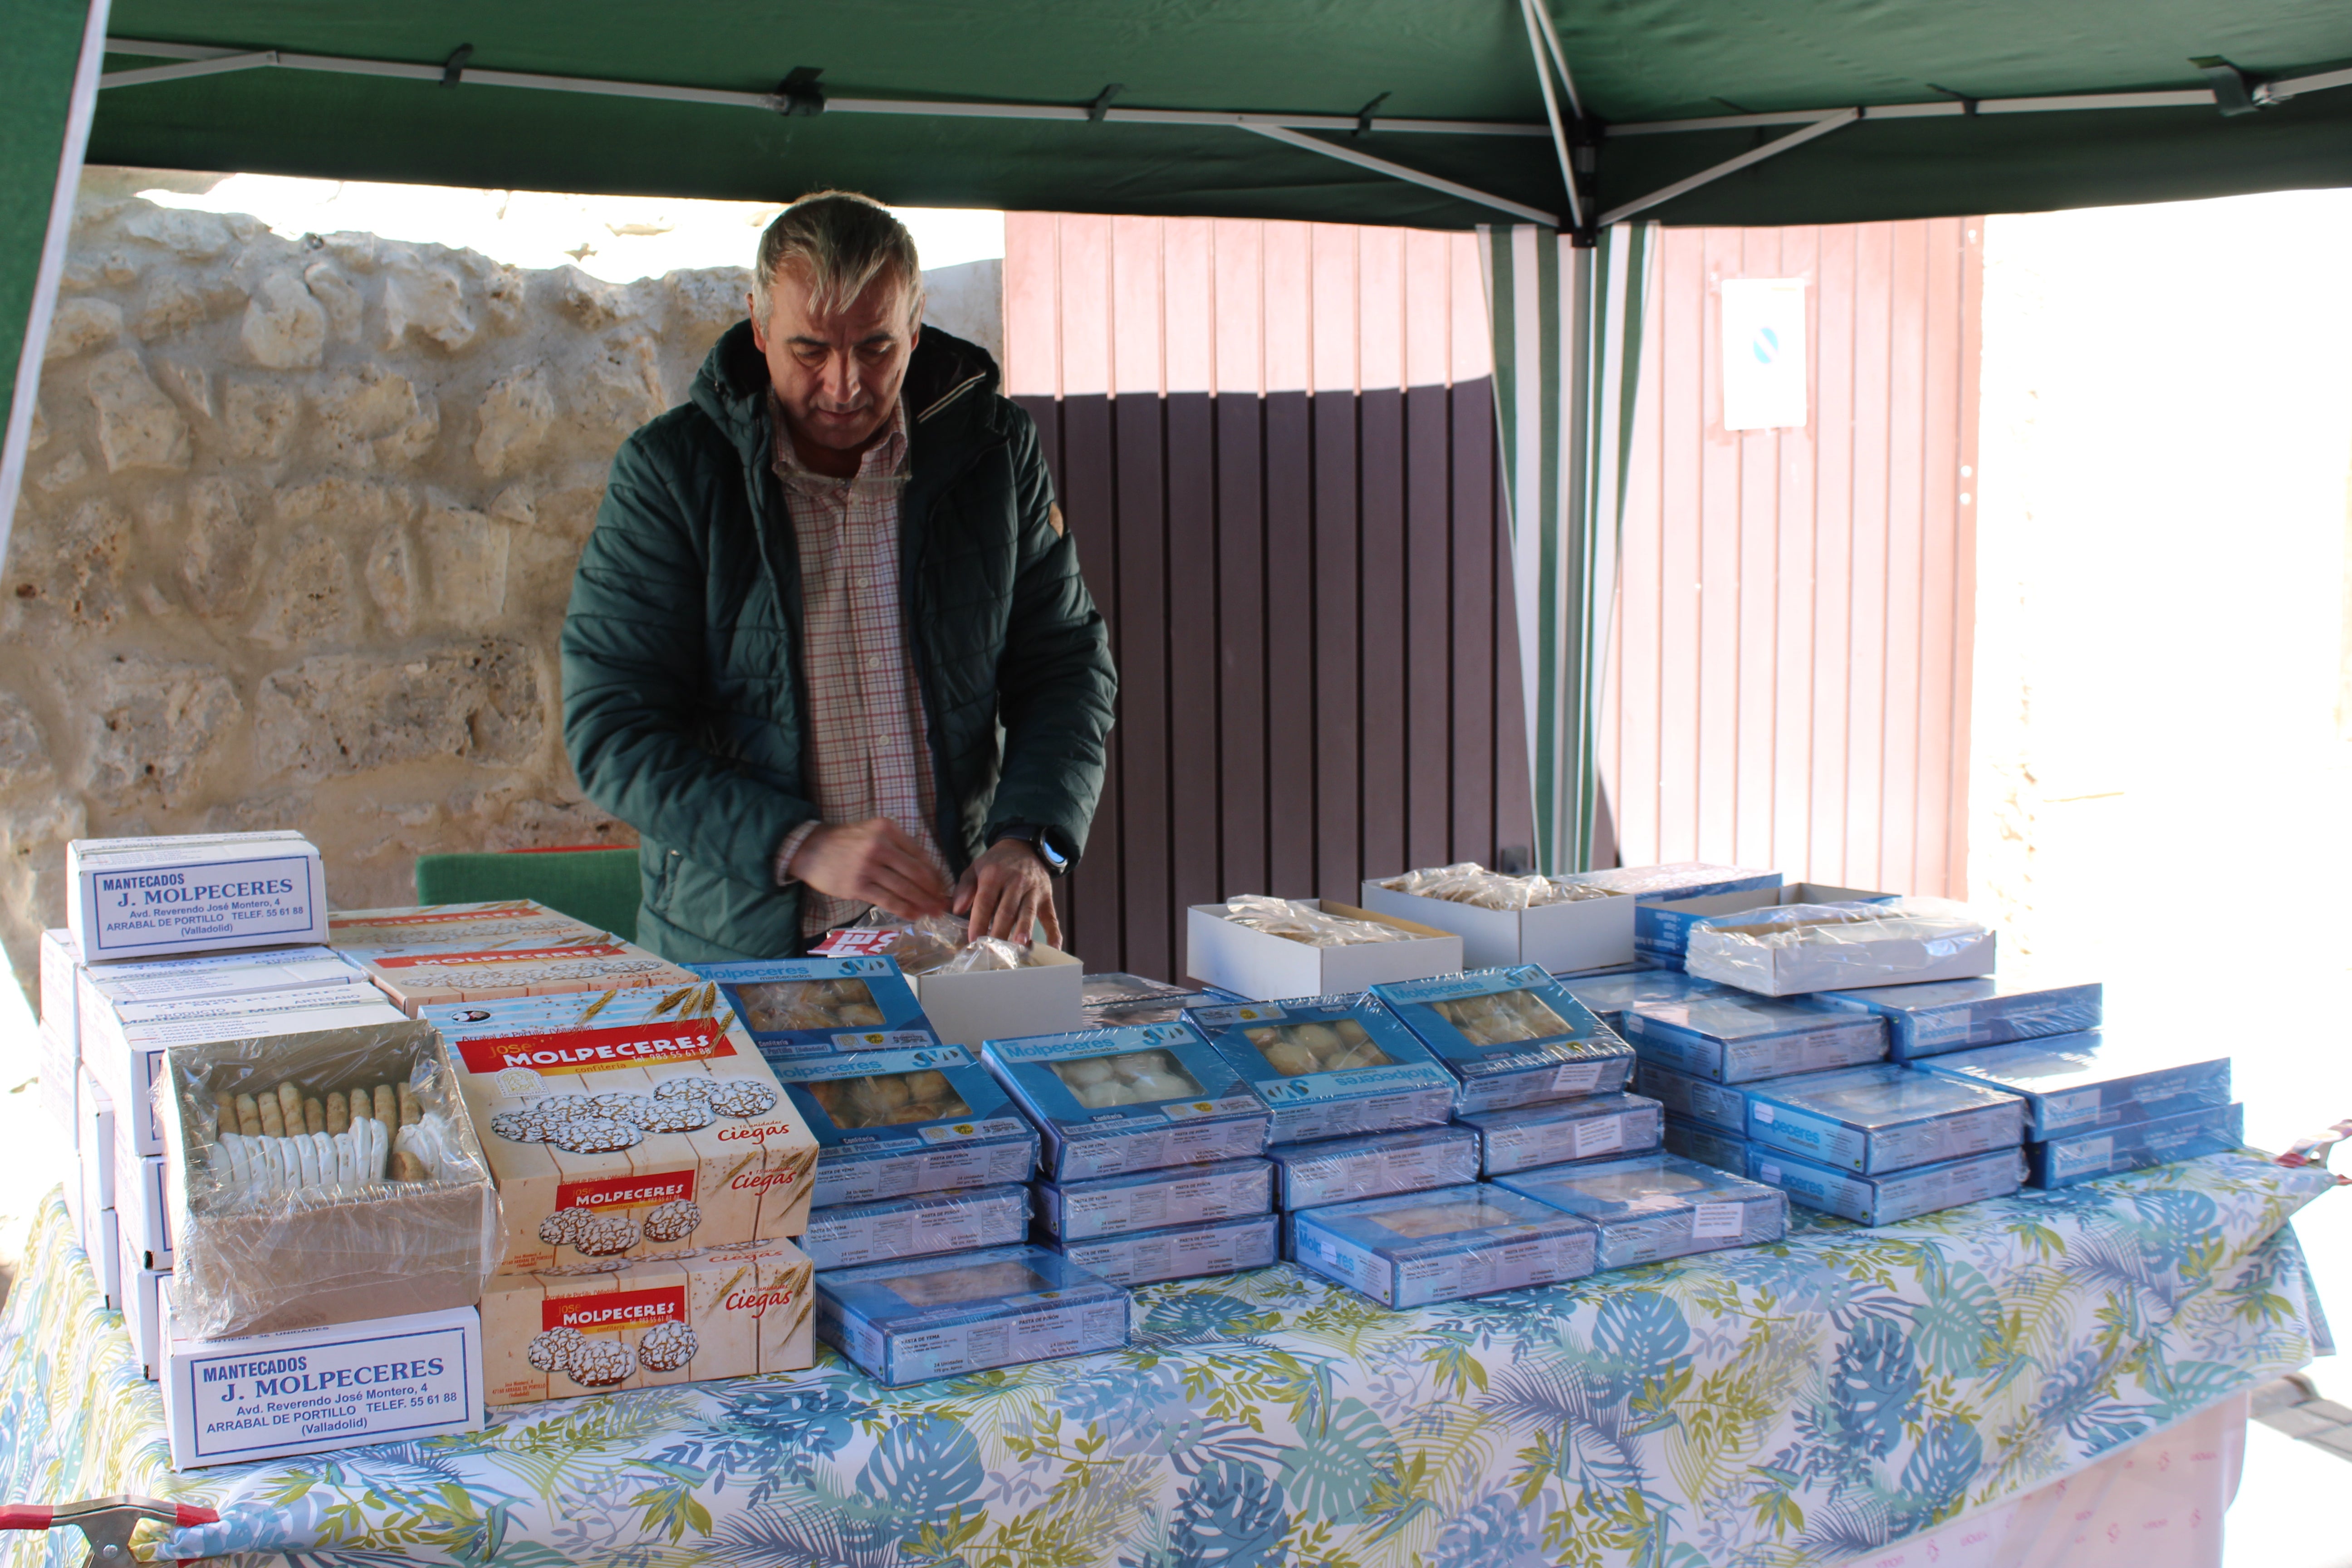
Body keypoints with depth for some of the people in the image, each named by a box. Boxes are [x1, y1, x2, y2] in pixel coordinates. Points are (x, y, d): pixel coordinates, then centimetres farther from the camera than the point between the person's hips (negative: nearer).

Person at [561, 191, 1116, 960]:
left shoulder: (994, 446, 7)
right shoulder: (669, 472, -2)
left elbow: (1069, 662, 12)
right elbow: (612, 731, -6)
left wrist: (1030, 838, -7)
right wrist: (803, 846, -19)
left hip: (955, 930, 2)